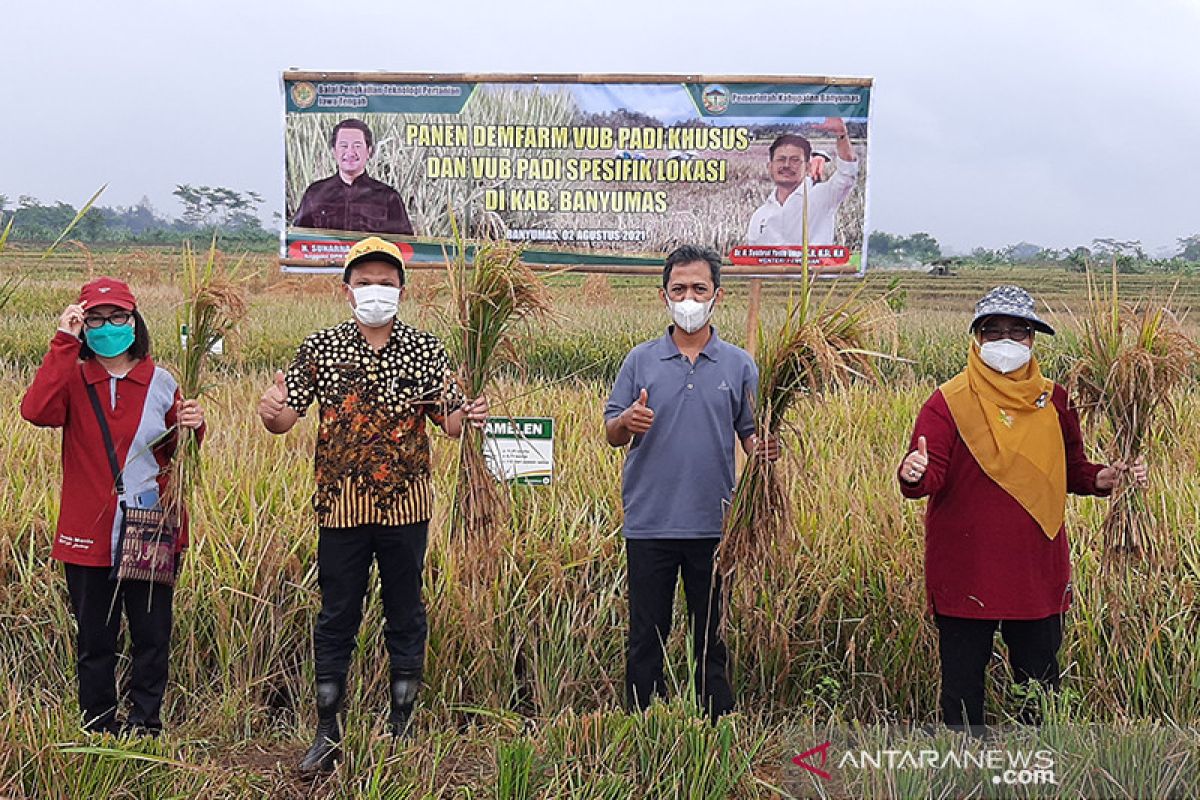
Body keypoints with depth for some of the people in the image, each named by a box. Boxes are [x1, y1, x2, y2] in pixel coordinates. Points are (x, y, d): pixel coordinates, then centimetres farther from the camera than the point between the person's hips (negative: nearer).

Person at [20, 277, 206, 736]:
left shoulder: (160, 382, 4)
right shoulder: (73, 378, 0)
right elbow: (37, 411, -22)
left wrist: (191, 428, -10)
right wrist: (63, 344, -20)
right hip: (90, 537, -1)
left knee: (152, 638, 7)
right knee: (94, 641, 10)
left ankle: (146, 728, 21)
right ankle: (98, 733, 22)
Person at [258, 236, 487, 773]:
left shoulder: (425, 349, 2)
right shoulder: (320, 348, 2)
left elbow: (449, 422, 1)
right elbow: (287, 419, 0)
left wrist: (468, 417, -21)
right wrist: (271, 414, -24)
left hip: (406, 504, 0)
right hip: (341, 504, 0)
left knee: (405, 615, 9)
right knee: (335, 618, 7)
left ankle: (401, 727, 22)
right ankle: (327, 733, 19)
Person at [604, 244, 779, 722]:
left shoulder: (739, 365, 5)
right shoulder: (640, 360, 4)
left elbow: (751, 434, 8)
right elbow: (611, 434, 5)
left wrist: (763, 448, -15)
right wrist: (627, 423, -18)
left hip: (713, 524, 0)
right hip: (649, 522, 0)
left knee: (711, 638, 10)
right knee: (646, 637, 7)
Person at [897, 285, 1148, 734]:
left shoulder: (1053, 402, 7)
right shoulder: (949, 402, -6)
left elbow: (1071, 471, 15)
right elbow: (931, 476, -14)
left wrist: (1104, 479, -5)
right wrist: (914, 475, -37)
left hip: (1038, 571, 4)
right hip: (965, 574, -3)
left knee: (1040, 684, 13)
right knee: (962, 681, 5)